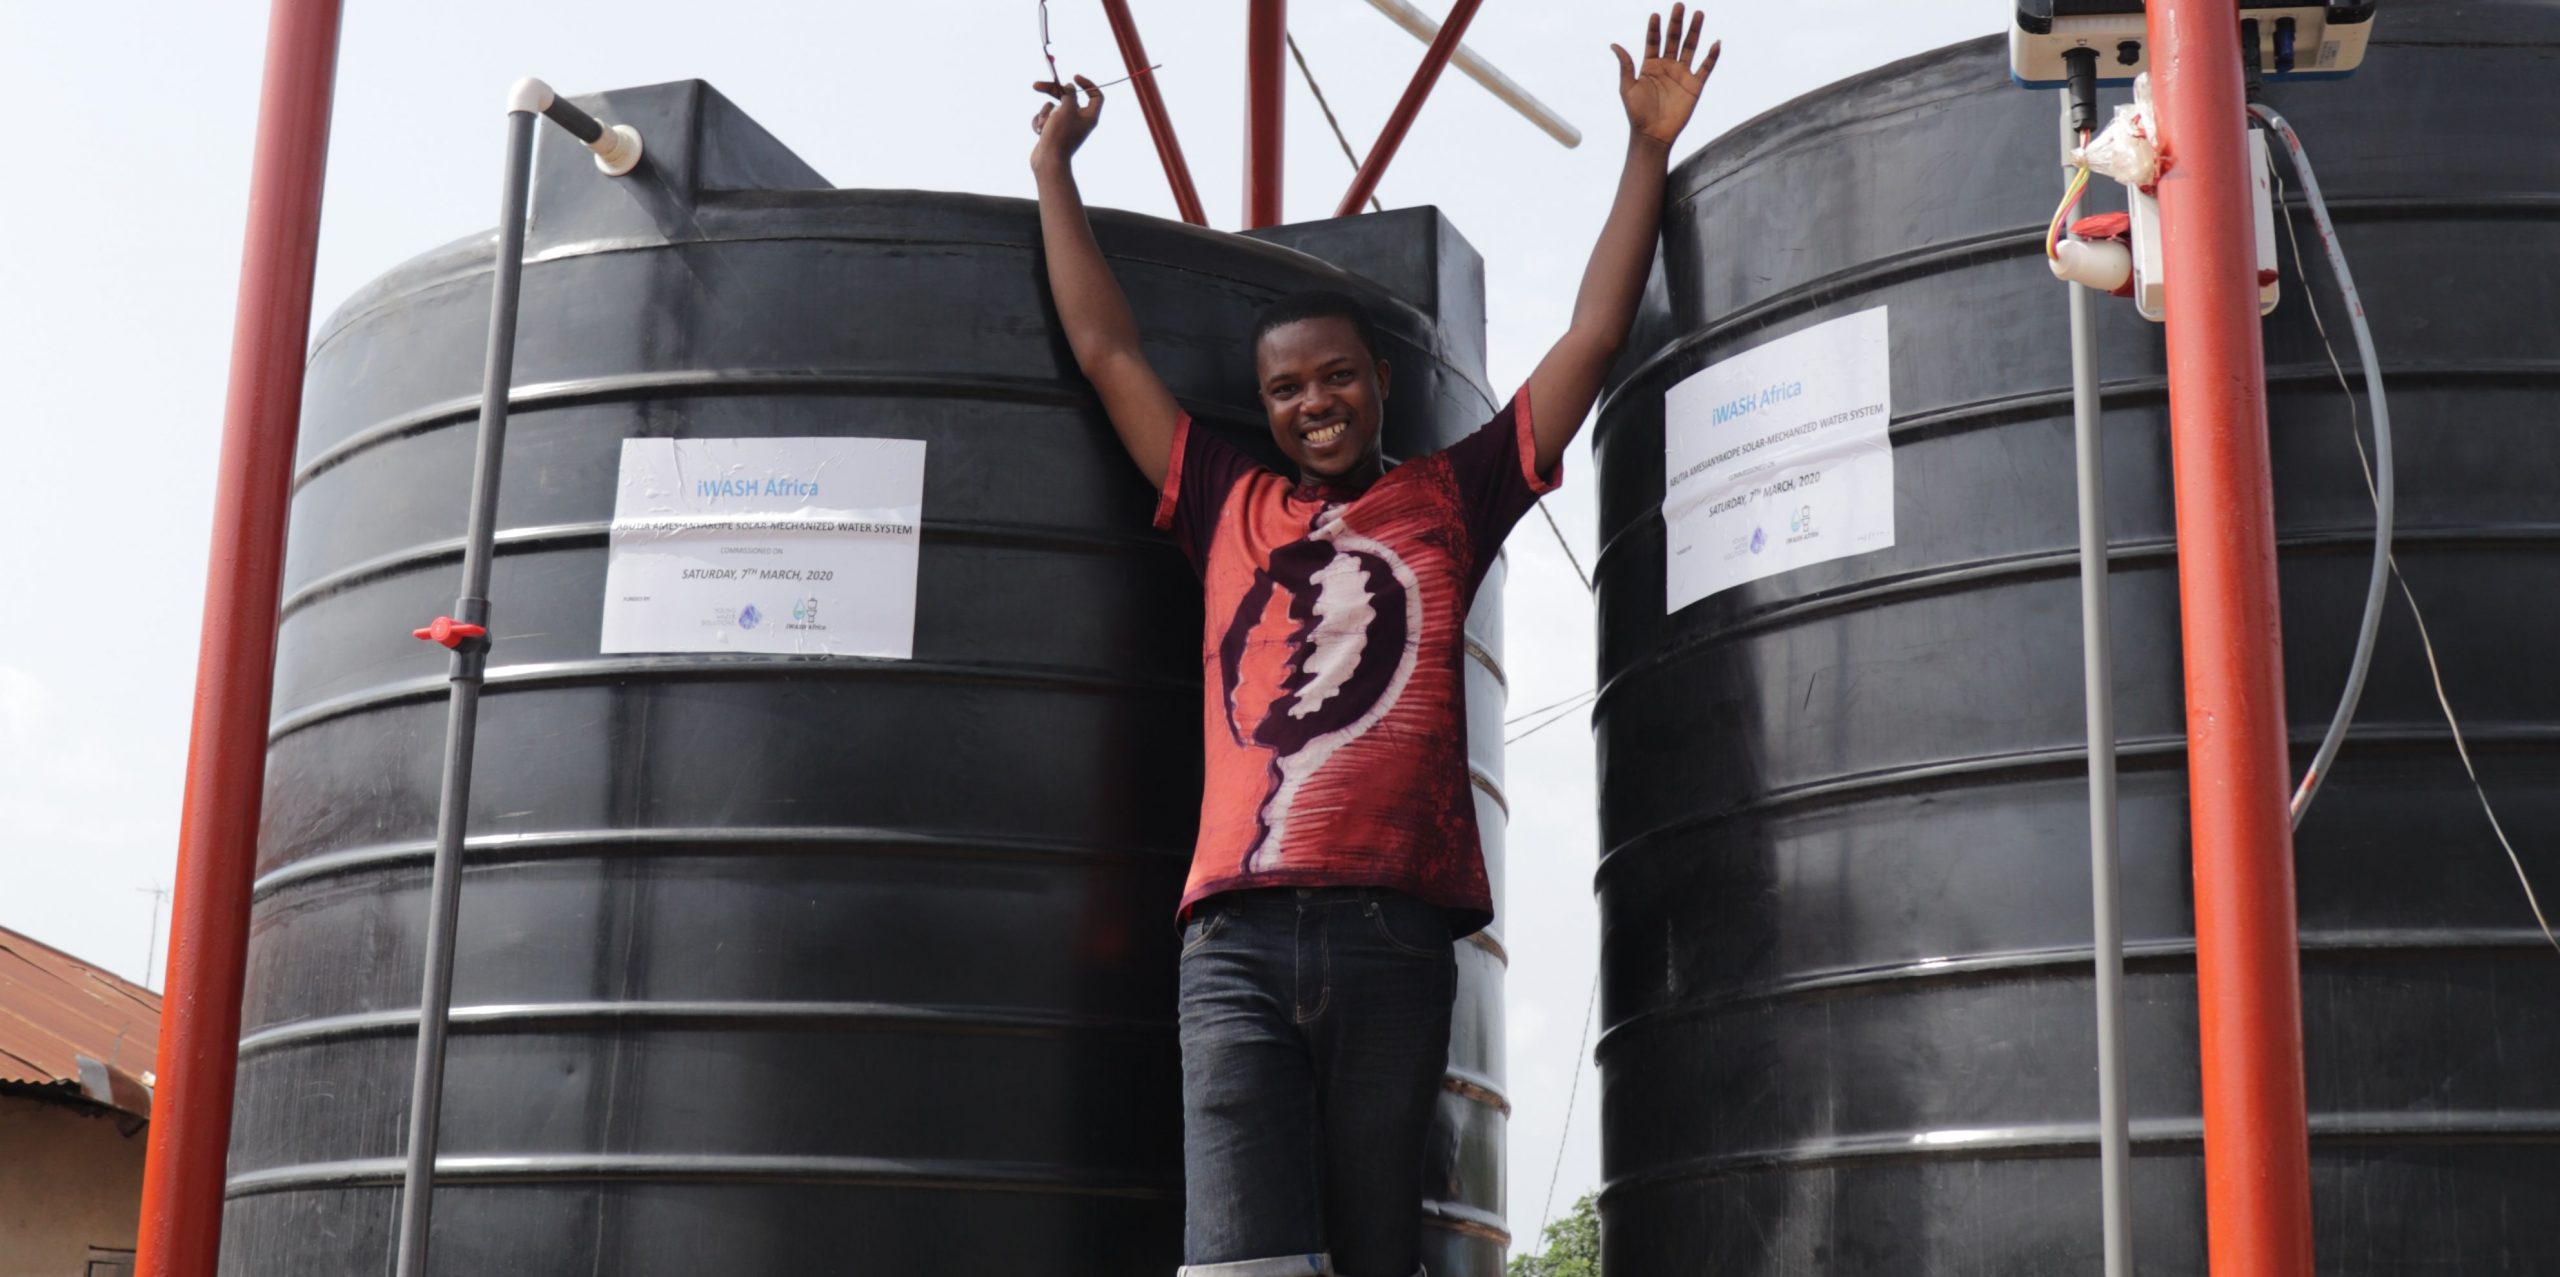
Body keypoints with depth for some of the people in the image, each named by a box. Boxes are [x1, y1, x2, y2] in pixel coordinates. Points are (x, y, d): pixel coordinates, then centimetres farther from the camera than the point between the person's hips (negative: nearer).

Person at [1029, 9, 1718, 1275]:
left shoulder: (1448, 498, 19)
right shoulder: (1231, 511, 22)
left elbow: (1593, 336, 19)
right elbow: (1105, 349, 27)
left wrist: (1648, 147, 22)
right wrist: (1056, 169, 32)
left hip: (1392, 934, 0)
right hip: (1239, 940, 0)